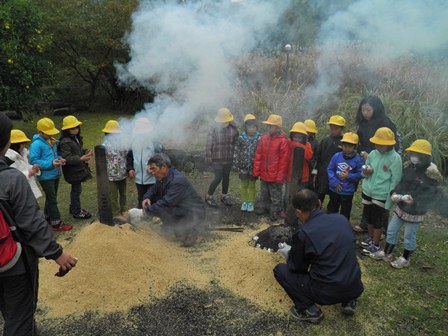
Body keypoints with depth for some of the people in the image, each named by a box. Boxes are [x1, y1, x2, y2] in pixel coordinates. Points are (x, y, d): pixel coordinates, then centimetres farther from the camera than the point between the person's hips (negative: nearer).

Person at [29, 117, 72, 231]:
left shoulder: (52, 141, 7)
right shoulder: (36, 144, -17)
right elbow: (33, 161, -21)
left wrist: (60, 159, -4)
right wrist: (51, 163, -28)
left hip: (56, 174, 8)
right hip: (46, 177, -8)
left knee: (51, 198, 20)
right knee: (52, 200, -2)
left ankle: (48, 217, 36)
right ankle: (56, 223, 5)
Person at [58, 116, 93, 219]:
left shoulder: (76, 138, 7)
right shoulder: (65, 142, -22)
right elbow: (67, 158, -26)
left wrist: (86, 152, 0)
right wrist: (80, 159, -37)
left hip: (78, 169, 9)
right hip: (73, 171, -9)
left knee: (76, 189, 20)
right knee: (76, 190, 2)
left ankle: (73, 207, 37)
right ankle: (76, 212, 16)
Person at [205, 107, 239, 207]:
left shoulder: (233, 130, -2)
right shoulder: (213, 130, -9)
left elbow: (237, 143, 7)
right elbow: (209, 145, -8)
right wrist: (208, 158, -10)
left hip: (228, 159, 4)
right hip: (217, 159, -4)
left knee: (226, 177, 15)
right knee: (218, 178, -8)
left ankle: (224, 196, 33)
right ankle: (209, 196, 11)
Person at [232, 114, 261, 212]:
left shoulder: (259, 138, -7)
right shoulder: (241, 138, -6)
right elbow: (236, 152, -2)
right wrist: (236, 165, -4)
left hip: (254, 167, -1)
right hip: (243, 167, 1)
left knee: (252, 185, 13)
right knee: (244, 185, 14)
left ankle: (251, 203, 26)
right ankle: (244, 202, 28)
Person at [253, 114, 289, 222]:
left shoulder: (283, 141, -15)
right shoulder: (263, 138, -1)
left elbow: (284, 160, -14)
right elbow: (258, 156, 4)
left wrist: (280, 176, -13)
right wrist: (256, 171, 3)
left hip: (275, 176, -5)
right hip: (264, 174, 5)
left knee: (275, 196, 9)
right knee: (264, 194, 22)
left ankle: (275, 213, 23)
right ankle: (263, 208, 40)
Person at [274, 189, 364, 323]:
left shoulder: (303, 233, -17)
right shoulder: (342, 219, -1)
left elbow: (297, 268, -2)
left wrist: (289, 253, 19)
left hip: (326, 292, -5)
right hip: (355, 288, 6)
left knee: (280, 270, 9)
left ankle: (309, 310, 4)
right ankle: (349, 301, 20)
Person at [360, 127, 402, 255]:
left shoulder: (395, 158, -15)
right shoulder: (373, 154, -1)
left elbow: (395, 181, -13)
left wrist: (389, 201, -14)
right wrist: (366, 172, -15)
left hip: (382, 195, -5)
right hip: (367, 191, 5)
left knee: (378, 221, 8)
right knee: (369, 217, 20)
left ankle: (375, 245, 25)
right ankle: (370, 237, 42)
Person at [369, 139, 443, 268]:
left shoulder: (431, 174, -20)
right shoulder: (408, 166, -2)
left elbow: (432, 196, -19)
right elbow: (399, 182, 2)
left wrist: (414, 200, -29)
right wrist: (394, 193, -16)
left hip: (415, 212, -6)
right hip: (400, 207, 6)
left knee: (409, 236, 12)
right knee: (391, 230, 16)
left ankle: (405, 259, 34)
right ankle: (386, 253, 36)